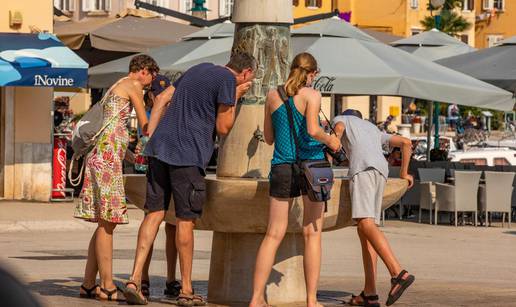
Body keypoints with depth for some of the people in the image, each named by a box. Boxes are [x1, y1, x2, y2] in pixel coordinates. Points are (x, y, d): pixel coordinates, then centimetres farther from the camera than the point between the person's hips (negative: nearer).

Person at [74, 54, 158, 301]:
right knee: (108, 222, -11)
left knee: (106, 223, 8)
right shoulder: (133, 86, -1)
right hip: (108, 154, -10)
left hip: (102, 155, 10)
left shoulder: (114, 89, 26)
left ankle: (89, 285, 9)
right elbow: (145, 126, 1)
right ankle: (107, 286, -13)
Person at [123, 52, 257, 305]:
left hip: (160, 147, 7)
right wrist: (235, 97, 6)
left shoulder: (199, 69, 21)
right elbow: (223, 128, -5)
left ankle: (135, 279, -3)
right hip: (187, 154, -7)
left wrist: (150, 138, 15)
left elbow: (163, 99, 20)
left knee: (154, 213, 6)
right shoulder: (227, 80, -5)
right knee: (185, 220, 1)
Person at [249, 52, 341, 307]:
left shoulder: (273, 96, 8)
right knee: (312, 234, 4)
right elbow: (313, 130, -20)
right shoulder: (311, 95, -6)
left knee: (273, 235, 5)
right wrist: (330, 140, -1)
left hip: (282, 168, 4)